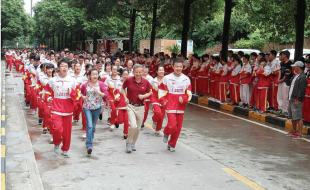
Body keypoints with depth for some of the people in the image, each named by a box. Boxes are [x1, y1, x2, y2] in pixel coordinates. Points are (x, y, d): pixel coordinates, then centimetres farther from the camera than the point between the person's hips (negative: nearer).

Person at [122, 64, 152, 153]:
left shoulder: (146, 82, -4)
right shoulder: (129, 80, -8)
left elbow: (149, 92, 10)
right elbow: (123, 88, 11)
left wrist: (144, 96, -11)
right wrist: (125, 98, -2)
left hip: (140, 107, 3)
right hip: (131, 106, -3)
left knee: (138, 128, 11)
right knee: (133, 126, -19)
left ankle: (133, 144, 34)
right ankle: (128, 143, 3)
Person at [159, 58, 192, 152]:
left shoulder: (186, 79, 6)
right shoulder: (167, 78, -1)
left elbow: (189, 93, 9)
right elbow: (161, 90, 7)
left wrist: (184, 99, -10)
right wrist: (163, 101, -3)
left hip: (181, 107, 3)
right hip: (170, 106, -3)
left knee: (178, 128, 6)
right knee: (172, 125, -17)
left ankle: (172, 145, 27)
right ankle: (166, 133, 18)